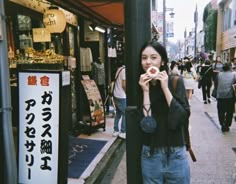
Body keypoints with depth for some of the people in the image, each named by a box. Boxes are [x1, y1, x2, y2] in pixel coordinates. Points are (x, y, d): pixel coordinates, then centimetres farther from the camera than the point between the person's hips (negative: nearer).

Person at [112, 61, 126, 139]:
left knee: (118, 113, 14)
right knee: (125, 114, -1)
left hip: (116, 95, 9)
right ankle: (123, 132, 3)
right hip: (122, 97, -9)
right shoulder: (124, 70, -16)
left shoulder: (119, 69, 11)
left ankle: (116, 131, 19)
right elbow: (124, 85, -20)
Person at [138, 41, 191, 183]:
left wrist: (165, 88, -19)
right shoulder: (139, 86, -5)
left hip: (176, 155, -1)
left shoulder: (176, 82, -8)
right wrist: (145, 91, -18)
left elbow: (183, 118, -16)